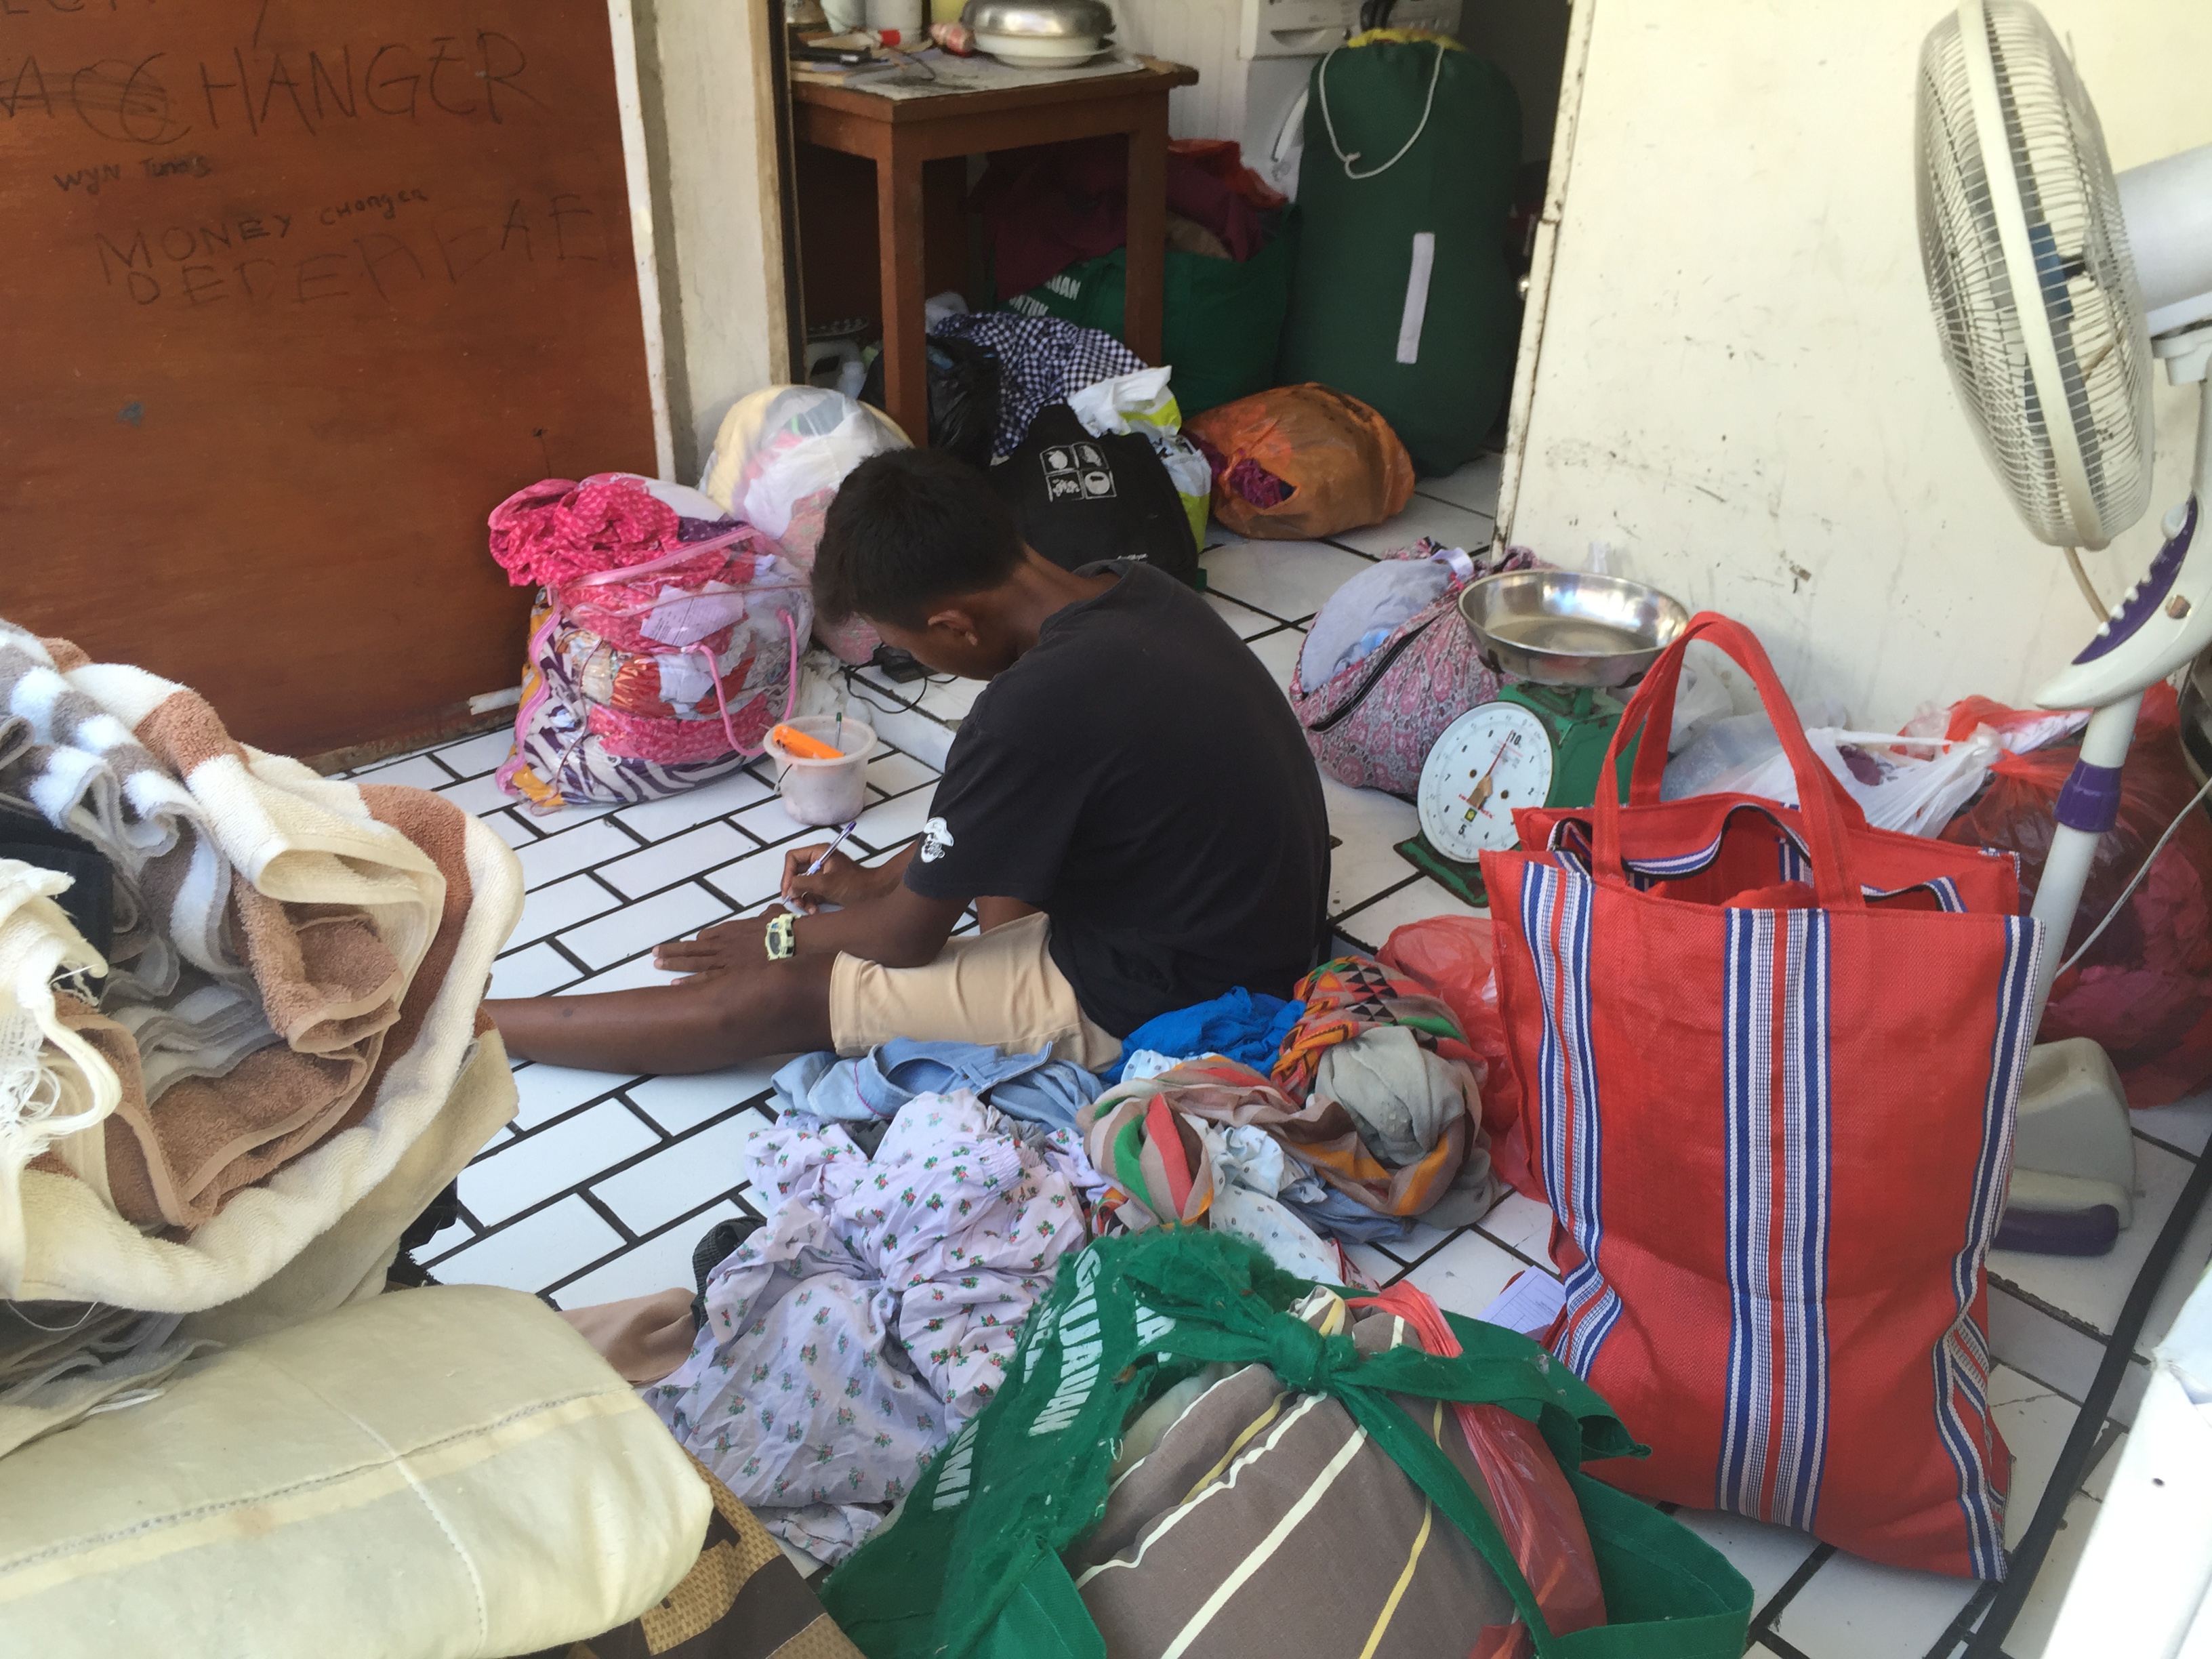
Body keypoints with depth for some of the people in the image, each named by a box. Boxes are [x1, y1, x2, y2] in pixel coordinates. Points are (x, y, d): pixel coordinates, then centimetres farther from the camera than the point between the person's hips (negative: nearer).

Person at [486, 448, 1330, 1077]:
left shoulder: (1032, 709, -29)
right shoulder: (1134, 589, -3)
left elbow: (910, 937, -12)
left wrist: (782, 935, 7)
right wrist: (882, 877, 18)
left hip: (1154, 1003, -8)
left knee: (780, 996, -1)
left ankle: (474, 1022, 13)